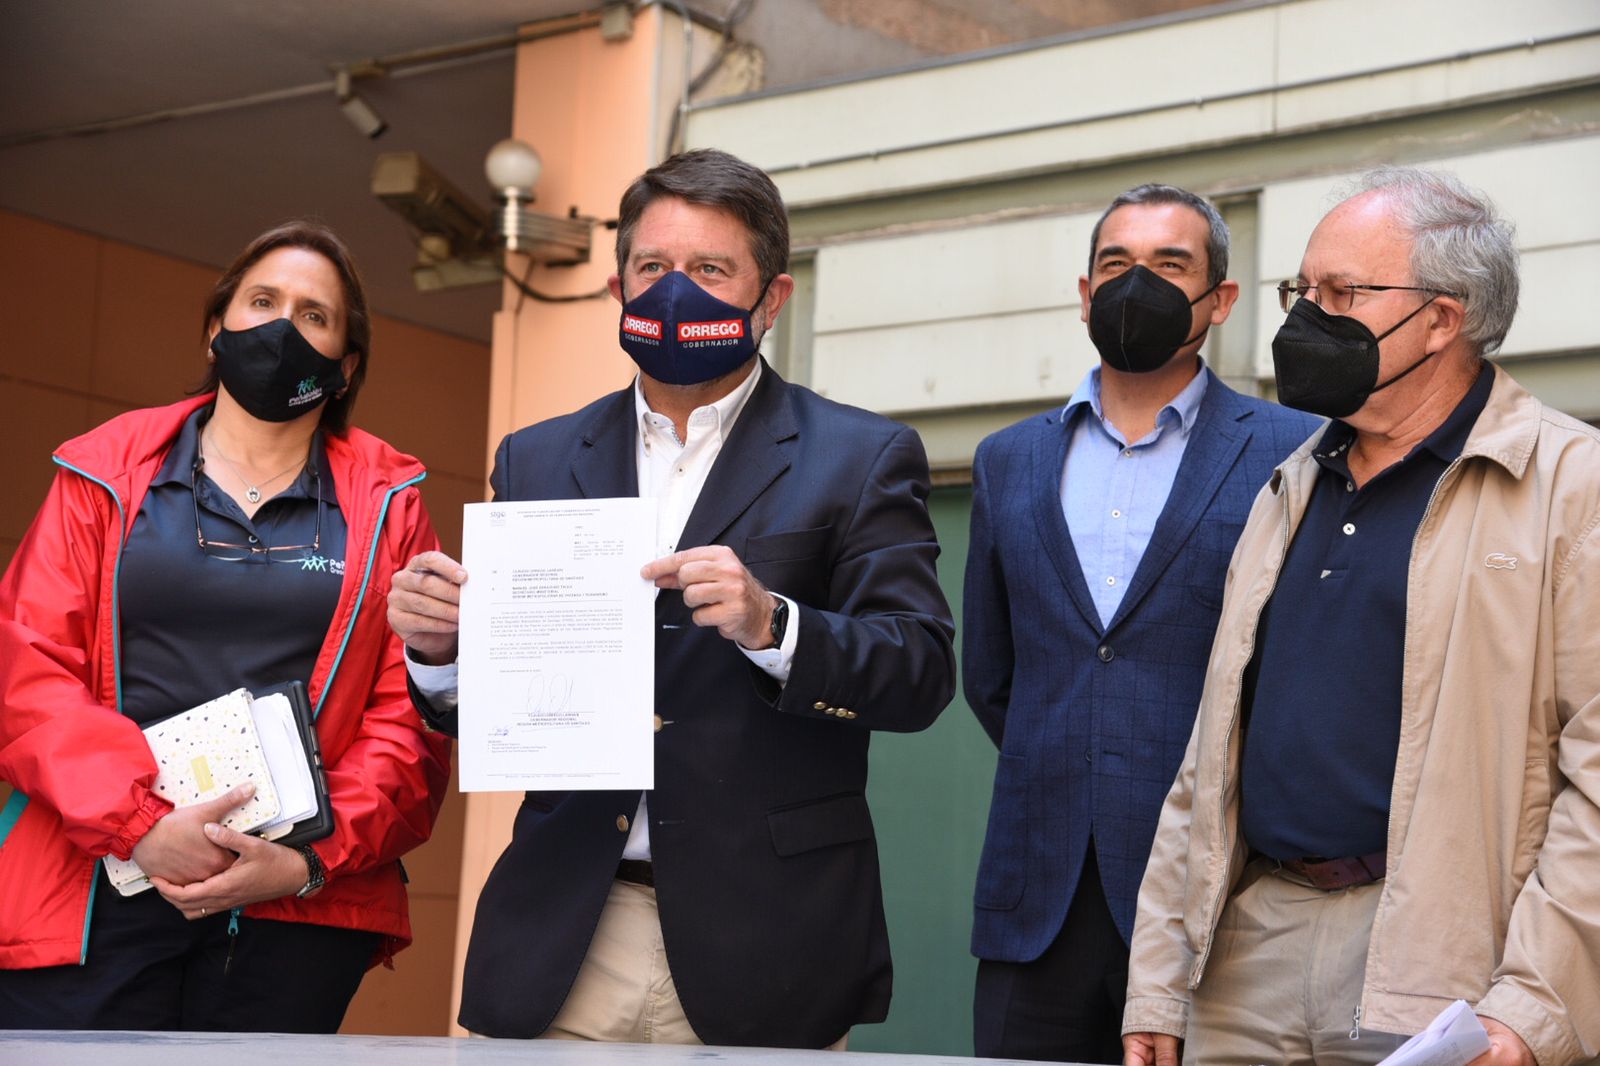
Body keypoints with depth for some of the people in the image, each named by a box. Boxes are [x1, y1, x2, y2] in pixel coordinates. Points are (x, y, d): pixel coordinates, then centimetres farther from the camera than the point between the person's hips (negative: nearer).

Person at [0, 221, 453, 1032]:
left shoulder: (384, 503, 11)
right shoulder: (106, 472, 11)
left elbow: (410, 713, 4)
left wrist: (311, 861, -10)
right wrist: (140, 821, -13)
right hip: (93, 895, 0)